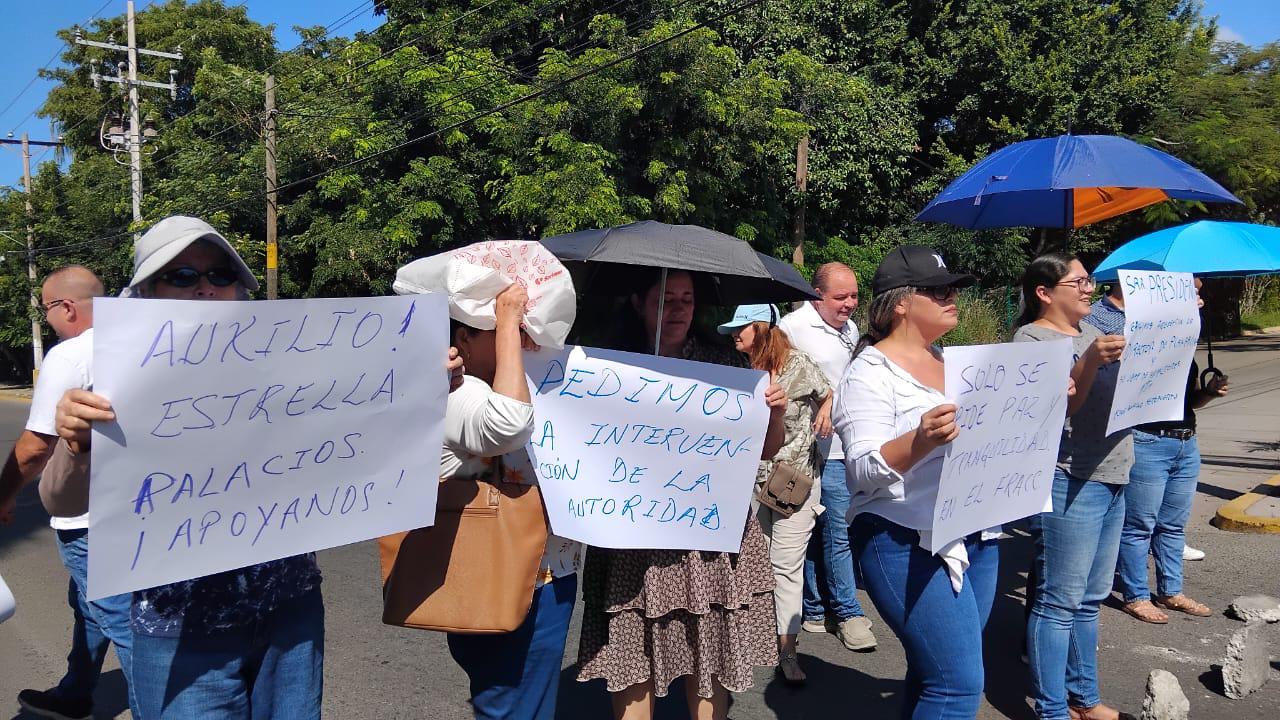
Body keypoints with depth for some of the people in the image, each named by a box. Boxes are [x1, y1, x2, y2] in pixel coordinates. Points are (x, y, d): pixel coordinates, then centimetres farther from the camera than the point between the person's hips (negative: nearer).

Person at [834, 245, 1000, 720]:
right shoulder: (871, 373, -10)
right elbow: (863, 470, -17)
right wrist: (920, 440, -34)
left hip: (977, 536, 7)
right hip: (911, 544, -7)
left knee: (934, 676, 13)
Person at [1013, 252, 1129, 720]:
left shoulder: (1092, 331, 17)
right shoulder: (1031, 338, -8)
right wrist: (1090, 362, -30)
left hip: (1111, 478, 9)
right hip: (1069, 481, -9)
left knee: (1090, 599, 16)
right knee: (1060, 601, -3)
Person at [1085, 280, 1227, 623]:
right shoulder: (1099, 318, -6)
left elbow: (1190, 397, 20)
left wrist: (1209, 392, 1)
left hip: (1186, 440, 7)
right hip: (1144, 440, -7)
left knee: (1174, 525, 16)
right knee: (1139, 526, 2)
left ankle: (1170, 591, 29)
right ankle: (1135, 595, 16)